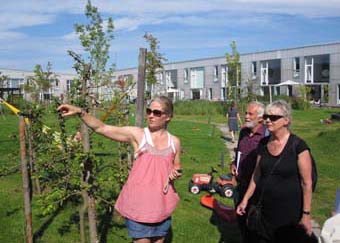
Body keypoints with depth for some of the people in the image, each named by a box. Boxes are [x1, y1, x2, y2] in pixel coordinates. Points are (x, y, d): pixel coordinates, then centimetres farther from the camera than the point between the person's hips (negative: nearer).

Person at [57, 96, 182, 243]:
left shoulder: (175, 142, 1)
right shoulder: (137, 135, -8)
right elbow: (101, 128, -13)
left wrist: (176, 174, -8)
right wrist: (80, 112, -25)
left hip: (162, 206, 3)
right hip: (139, 204, -3)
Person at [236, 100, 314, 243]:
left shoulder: (298, 145, -15)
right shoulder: (263, 143, 1)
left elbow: (306, 183, -12)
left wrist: (306, 215, -11)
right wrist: (245, 200, 11)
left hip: (289, 212, -5)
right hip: (264, 209, 5)